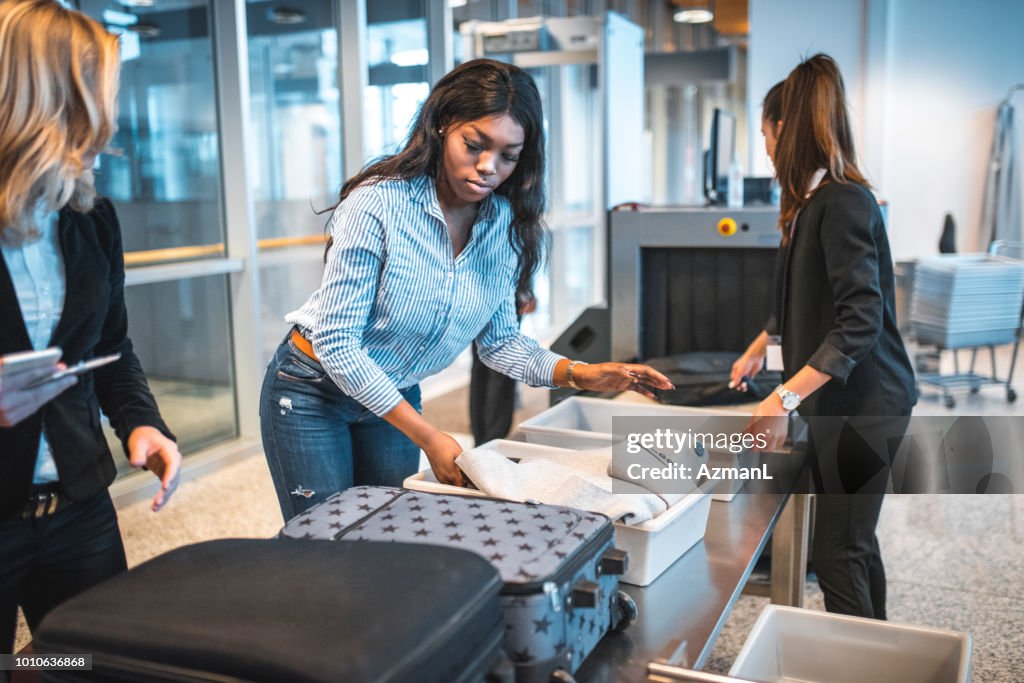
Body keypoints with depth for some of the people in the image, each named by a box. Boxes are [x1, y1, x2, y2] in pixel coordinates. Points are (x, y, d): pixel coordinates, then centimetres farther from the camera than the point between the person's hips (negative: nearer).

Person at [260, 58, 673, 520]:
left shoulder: (506, 226, -9)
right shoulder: (377, 204, -26)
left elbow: (498, 340, 1)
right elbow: (336, 342, -24)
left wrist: (578, 374, -15)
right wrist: (429, 438, -26)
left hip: (397, 397, 5)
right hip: (314, 393, -5)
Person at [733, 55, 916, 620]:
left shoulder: (843, 203, -18)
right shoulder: (812, 203, 13)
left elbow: (861, 321, -26)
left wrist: (786, 398, -30)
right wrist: (759, 347, 35)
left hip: (861, 403, -10)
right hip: (839, 402, 10)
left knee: (838, 551, -4)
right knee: (855, 541, 18)